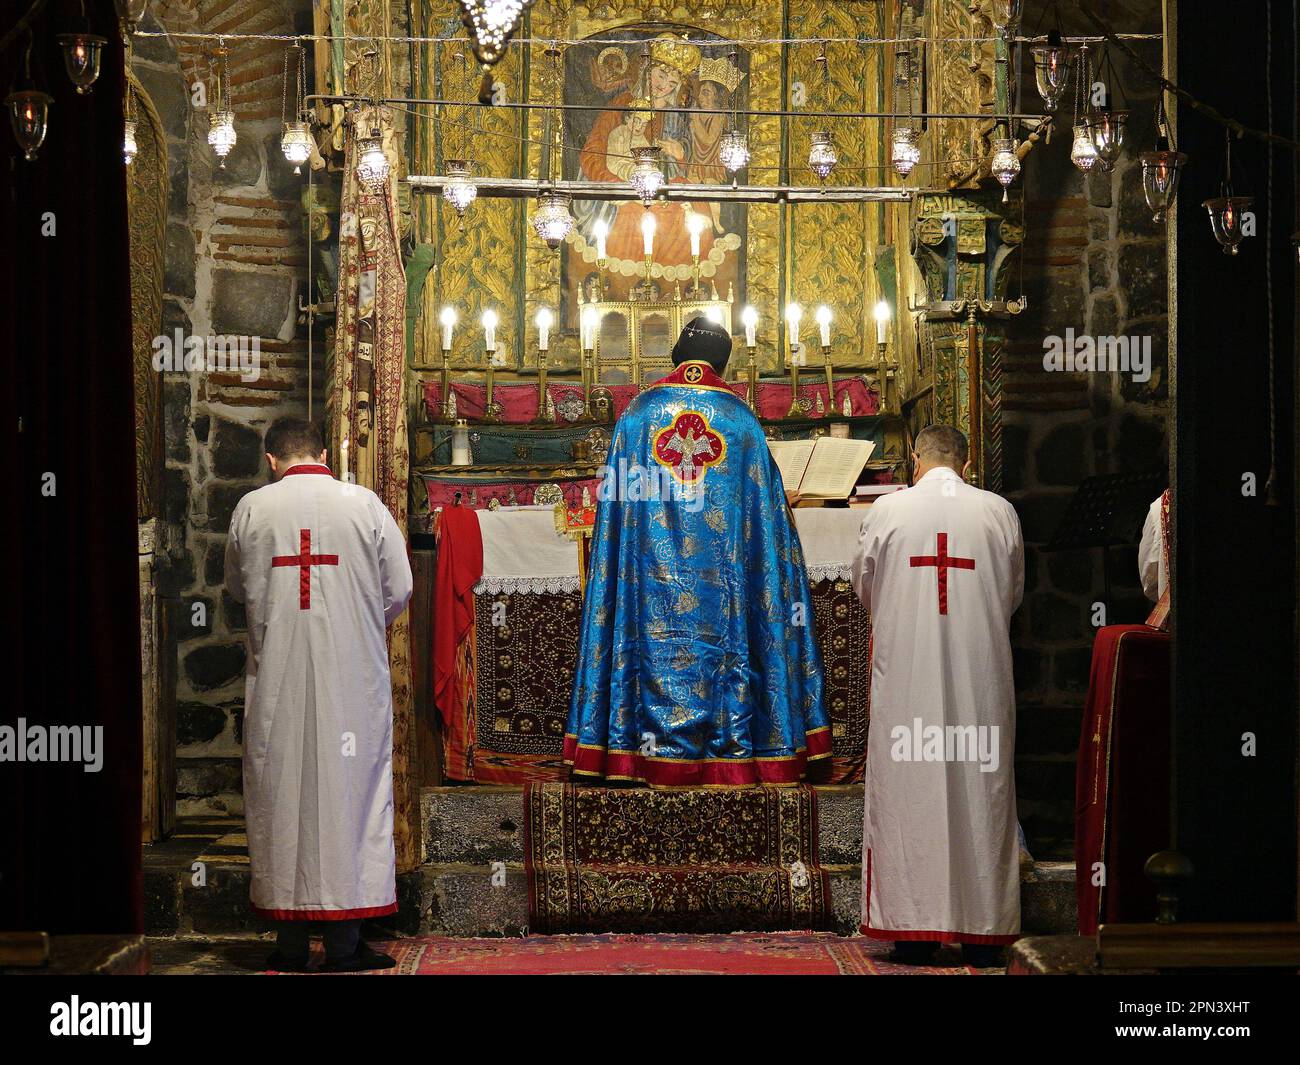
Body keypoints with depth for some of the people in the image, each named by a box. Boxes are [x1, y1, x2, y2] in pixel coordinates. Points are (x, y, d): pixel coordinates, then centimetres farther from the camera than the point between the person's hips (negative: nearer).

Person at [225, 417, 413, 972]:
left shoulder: (251, 508, 0)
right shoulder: (364, 503, -3)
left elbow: (237, 588, 14)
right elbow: (399, 591, 2)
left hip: (276, 678, 1)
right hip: (352, 675, -1)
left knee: (280, 788, 8)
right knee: (348, 788, 4)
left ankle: (291, 941, 10)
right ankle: (344, 941, 5)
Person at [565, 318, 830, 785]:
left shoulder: (638, 413, 4)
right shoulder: (740, 420, 3)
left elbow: (616, 499, 5)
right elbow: (765, 508, 6)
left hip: (653, 569, 0)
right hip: (721, 575, 0)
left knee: (658, 645, 2)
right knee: (725, 641, 4)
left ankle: (656, 747, 1)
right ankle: (730, 747, 4)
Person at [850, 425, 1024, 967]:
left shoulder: (886, 510, -2)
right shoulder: (999, 511, 2)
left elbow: (864, 589, 10)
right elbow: (1013, 594, 14)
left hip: (905, 674, -1)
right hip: (981, 674, 1)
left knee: (908, 790, 4)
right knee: (980, 790, 6)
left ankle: (912, 928, 5)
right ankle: (982, 930, 8)